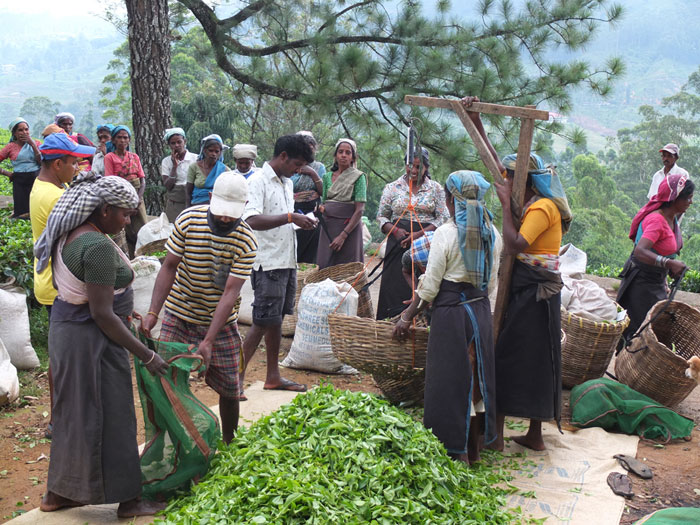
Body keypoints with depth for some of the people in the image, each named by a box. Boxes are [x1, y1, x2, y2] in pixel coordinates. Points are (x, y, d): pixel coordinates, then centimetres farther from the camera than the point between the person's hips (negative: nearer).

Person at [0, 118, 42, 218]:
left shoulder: (36, 143, 6)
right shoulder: (10, 147, 4)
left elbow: (42, 161, -6)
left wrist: (33, 144, -10)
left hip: (36, 179, 0)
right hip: (20, 182, 0)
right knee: (21, 213, 1)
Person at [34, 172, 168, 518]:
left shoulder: (68, 236, 7)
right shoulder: (98, 246, -23)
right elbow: (102, 314, -24)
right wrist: (146, 355, -18)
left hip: (64, 328, 10)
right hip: (91, 338, -10)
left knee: (74, 411, 20)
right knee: (110, 416, 3)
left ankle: (58, 492, 33)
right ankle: (128, 500, 18)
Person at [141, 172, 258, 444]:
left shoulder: (246, 242, -18)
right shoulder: (188, 220, -14)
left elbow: (230, 293, -23)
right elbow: (169, 268, -11)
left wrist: (208, 341, -30)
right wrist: (153, 312, -24)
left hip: (220, 321, -1)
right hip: (179, 315, 1)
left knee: (229, 388, 3)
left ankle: (229, 445, 25)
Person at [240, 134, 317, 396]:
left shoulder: (287, 183, 16)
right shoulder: (258, 181, -12)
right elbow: (252, 220, -25)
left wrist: (301, 221, 5)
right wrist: (290, 218, -27)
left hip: (287, 261, 9)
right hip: (268, 263, -8)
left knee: (277, 320, 14)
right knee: (263, 323, -7)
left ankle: (273, 376, 23)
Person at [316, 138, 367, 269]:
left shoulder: (358, 177, -3)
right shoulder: (327, 176, 12)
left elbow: (359, 210, -10)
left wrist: (343, 235, -18)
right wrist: (320, 208, -6)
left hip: (349, 227, -4)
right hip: (327, 226, 5)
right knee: (324, 265, 2)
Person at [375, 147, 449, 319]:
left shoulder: (436, 189, 6)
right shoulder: (392, 188, 9)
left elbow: (443, 218, 0)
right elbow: (381, 216, 11)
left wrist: (419, 234, -13)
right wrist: (395, 230, -10)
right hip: (398, 244, 1)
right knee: (395, 286, -4)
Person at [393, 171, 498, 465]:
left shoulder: (446, 233, -13)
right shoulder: (489, 232, 3)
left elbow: (430, 285, -11)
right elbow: (489, 278, 9)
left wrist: (407, 317, -1)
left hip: (451, 311, -6)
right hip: (481, 308, 6)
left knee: (451, 378, 4)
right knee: (475, 375, 15)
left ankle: (456, 450, 10)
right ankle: (474, 449, 25)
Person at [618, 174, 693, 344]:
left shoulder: (672, 218, 6)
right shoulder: (656, 220, -24)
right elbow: (640, 251, -37)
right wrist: (669, 263, -46)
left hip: (656, 281, 9)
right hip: (641, 280, -9)